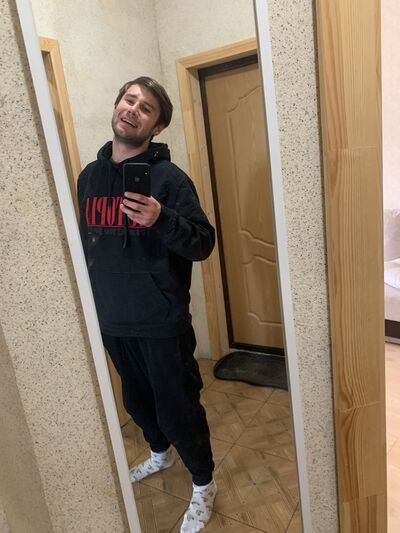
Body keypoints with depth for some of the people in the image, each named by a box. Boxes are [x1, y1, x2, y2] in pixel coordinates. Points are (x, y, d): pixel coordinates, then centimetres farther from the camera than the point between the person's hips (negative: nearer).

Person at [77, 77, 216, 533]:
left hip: (162, 323, -6)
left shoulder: (168, 177, -11)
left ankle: (203, 484, 36)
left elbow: (204, 243, -13)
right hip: (111, 321, 6)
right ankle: (160, 453, 55)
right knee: (137, 400, 25)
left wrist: (161, 219, -31)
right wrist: (91, 304, 16)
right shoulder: (89, 176, 6)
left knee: (178, 409, 8)